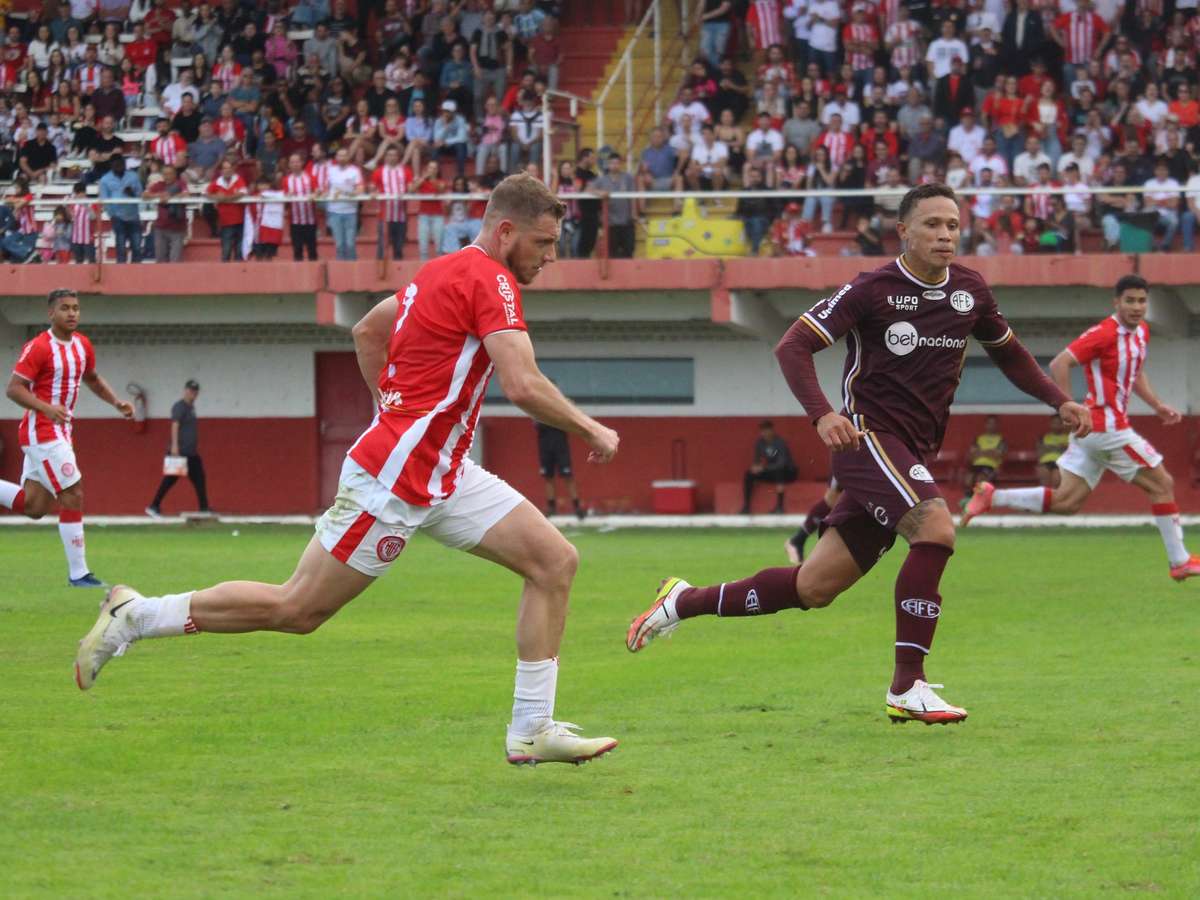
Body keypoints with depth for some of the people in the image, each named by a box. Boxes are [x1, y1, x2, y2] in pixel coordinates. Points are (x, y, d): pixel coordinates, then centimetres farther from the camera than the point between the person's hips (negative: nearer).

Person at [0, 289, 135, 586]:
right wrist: (47, 408, -31)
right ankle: (78, 573, -7)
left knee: (34, 507, 9)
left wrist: (117, 403, 13)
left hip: (59, 432, 9)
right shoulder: (38, 348, -14)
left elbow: (92, 379, 28)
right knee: (73, 496, -11)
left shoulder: (82, 345, 10)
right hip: (41, 431, -9)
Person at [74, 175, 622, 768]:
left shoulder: (445, 270, 14)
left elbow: (367, 330, 27)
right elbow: (523, 386, -25)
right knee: (297, 609, -2)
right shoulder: (490, 280, -15)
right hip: (393, 479, -10)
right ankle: (134, 616, 10)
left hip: (443, 475, 10)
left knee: (555, 562, 1)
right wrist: (590, 430, -11)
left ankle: (531, 731, 2)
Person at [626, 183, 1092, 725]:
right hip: (868, 433, -7)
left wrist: (1059, 400, 14)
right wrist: (822, 415, -27)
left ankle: (684, 601, 22)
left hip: (911, 453, 7)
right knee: (936, 527, -30)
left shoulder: (969, 291, 9)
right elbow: (793, 347, -11)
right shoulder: (872, 290, -9)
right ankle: (907, 688, -25)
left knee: (815, 587, 4)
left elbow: (1008, 354, 27)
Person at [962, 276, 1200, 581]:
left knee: (1066, 502, 8)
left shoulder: (1141, 332, 13)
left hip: (1091, 430, 9)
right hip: (1108, 427, -9)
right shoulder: (1105, 333, -16)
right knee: (1162, 484, 0)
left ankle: (992, 497, 9)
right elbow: (1059, 364, -20)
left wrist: (1157, 405, 17)